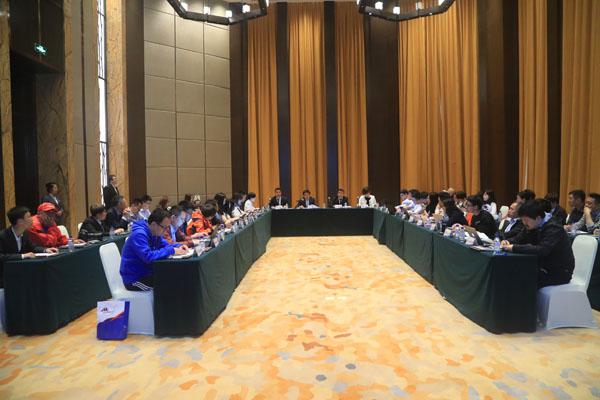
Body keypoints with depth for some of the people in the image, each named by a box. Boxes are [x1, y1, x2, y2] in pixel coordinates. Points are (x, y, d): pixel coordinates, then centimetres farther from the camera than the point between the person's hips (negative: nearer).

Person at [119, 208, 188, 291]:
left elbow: (165, 245, 14)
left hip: (147, 273, 8)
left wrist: (178, 247, -7)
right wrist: (171, 251, -29)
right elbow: (148, 257, -35)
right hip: (134, 279, -8)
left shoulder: (155, 233, 3)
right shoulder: (139, 234, -25)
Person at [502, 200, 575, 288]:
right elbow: (519, 238, 10)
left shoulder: (554, 229, -23)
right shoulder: (533, 226, 0)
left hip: (560, 273, -7)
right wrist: (508, 242, -13)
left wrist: (514, 248, -34)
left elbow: (541, 250, -36)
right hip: (545, 268, 7)